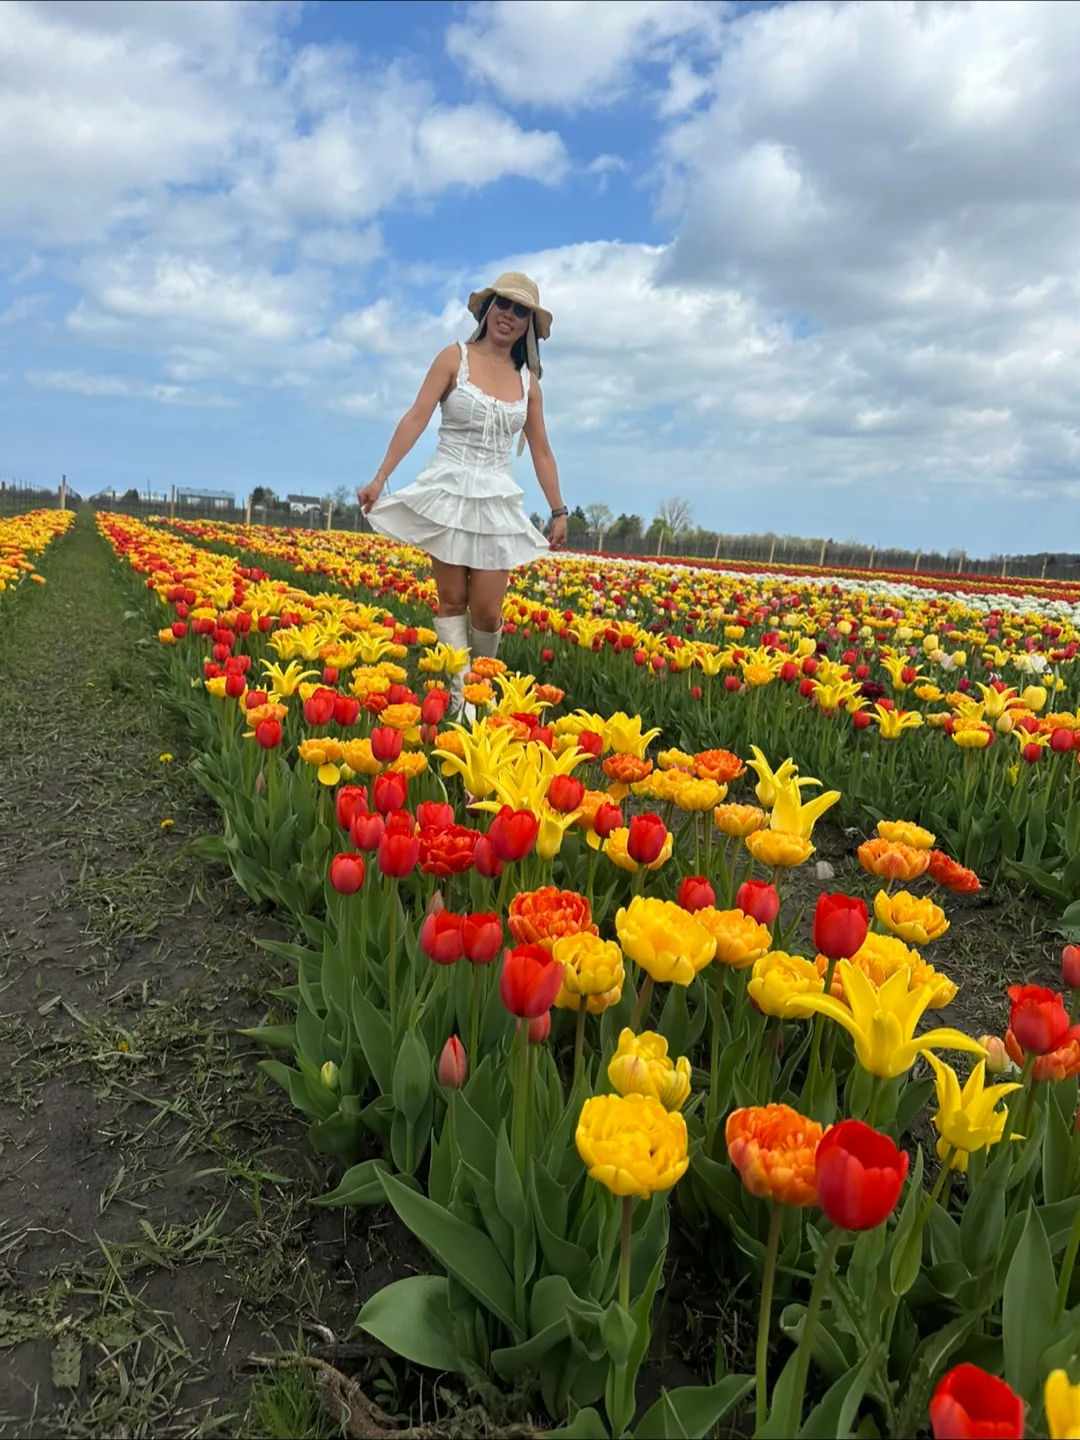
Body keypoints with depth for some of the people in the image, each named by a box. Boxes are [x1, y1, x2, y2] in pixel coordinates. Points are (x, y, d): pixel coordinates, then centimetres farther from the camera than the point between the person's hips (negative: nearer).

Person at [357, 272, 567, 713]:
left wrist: (559, 511, 10)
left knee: (487, 611, -4)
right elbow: (416, 418, -7)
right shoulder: (455, 357, 1)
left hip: (498, 501, 2)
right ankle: (461, 694, 2)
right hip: (449, 492, -2)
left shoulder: (527, 380, 11)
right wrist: (379, 478, -15)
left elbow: (541, 452, 13)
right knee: (452, 602, -1)